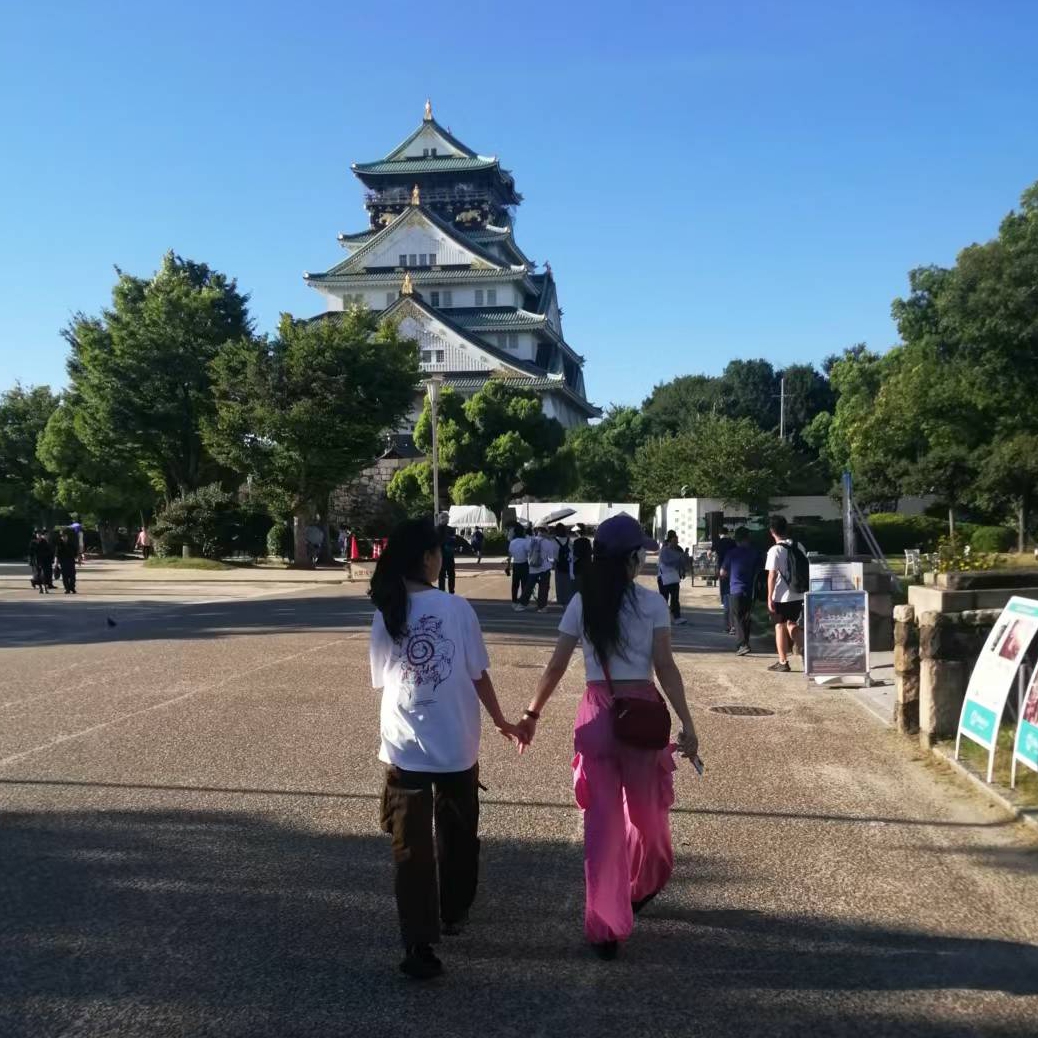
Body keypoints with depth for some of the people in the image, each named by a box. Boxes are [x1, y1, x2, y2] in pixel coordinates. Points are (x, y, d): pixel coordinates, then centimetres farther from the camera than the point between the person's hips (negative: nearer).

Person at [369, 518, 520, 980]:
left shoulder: (385, 614, -2)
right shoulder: (456, 608, -9)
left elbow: (381, 681, 6)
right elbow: (478, 675, -4)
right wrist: (500, 721, 12)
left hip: (403, 748, 1)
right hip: (456, 745, -1)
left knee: (411, 847, 4)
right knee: (456, 835, 21)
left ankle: (420, 947, -1)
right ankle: (452, 913, 38)